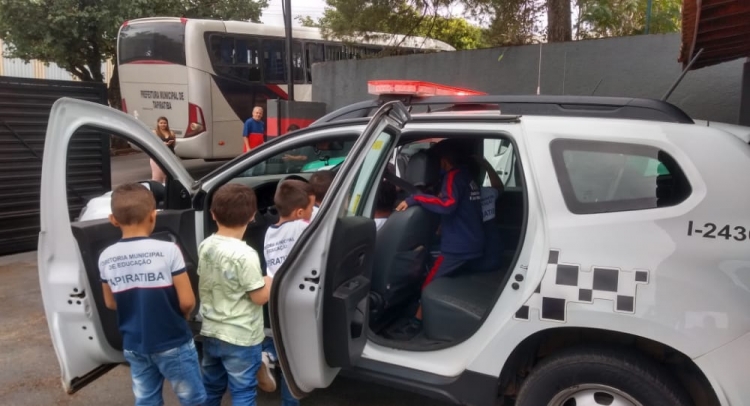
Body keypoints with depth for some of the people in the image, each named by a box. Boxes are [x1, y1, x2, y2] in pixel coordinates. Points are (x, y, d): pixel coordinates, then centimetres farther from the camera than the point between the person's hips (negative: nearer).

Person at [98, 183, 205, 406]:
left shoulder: (106, 258, -5)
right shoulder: (168, 251, -19)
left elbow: (111, 303, 8)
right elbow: (187, 302, -16)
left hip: (134, 346, 5)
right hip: (173, 343, -4)